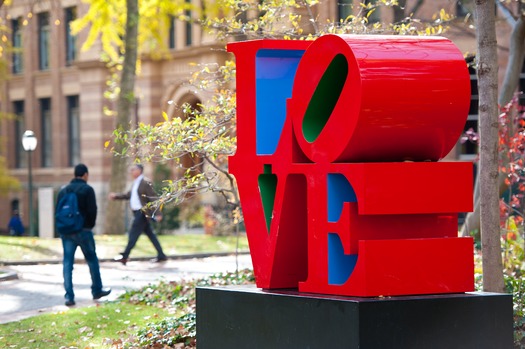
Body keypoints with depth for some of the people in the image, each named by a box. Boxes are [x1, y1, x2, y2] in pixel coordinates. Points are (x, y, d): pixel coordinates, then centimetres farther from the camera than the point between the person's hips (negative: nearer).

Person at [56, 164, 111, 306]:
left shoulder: (63, 190, 10)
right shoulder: (87, 189, -6)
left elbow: (58, 211, 10)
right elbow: (92, 210, -10)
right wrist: (90, 225, 5)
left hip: (66, 231, 4)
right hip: (83, 230, -4)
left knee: (67, 262, 2)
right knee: (92, 260, 13)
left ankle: (69, 296, -5)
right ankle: (97, 290, 22)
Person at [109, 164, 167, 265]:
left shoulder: (145, 182, -12)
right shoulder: (136, 183, 16)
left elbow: (153, 198, -15)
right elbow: (128, 195, 24)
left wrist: (157, 214, -20)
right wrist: (116, 196, 11)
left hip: (142, 213, -9)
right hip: (137, 213, 9)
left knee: (133, 234, -9)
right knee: (150, 234, 12)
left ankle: (125, 256, -8)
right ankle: (161, 255, 17)